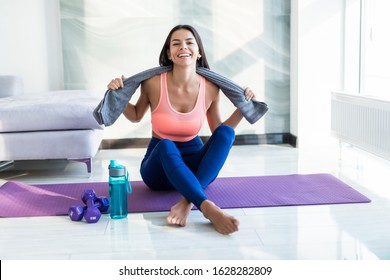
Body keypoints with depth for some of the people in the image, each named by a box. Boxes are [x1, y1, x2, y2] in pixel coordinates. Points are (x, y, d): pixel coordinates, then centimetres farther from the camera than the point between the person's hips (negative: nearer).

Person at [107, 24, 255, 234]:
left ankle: (187, 202, -37)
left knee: (226, 133, -26)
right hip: (159, 165, -2)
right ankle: (208, 208, -49)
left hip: (193, 164, 2)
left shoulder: (210, 87, -9)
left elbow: (218, 131, 6)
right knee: (166, 146, -37)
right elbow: (136, 116, 7)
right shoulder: (154, 83, -13)